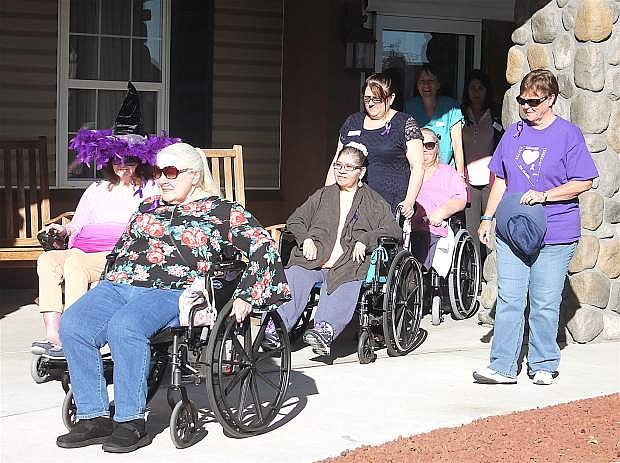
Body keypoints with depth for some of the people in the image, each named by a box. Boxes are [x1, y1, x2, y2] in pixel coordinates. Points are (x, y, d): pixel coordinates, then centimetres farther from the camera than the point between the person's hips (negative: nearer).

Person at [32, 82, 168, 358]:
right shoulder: (97, 190, 30)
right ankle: (52, 334, -38)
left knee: (75, 264, -34)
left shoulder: (152, 191, 15)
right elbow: (77, 224, 28)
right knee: (48, 260, -27)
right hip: (83, 250, 5)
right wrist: (62, 230, 7)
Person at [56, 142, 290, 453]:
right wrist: (108, 281, 18)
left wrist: (246, 297, -7)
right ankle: (93, 418, -15)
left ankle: (131, 423, -27)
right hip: (117, 285, 6)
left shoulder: (222, 212, 8)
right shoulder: (149, 208, 26)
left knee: (124, 326, -37)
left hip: (170, 292, -6)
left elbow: (264, 249, 1)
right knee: (72, 325, -22)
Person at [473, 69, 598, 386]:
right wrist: (488, 217, 14)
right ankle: (503, 366, 4)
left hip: (554, 237, -4)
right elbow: (500, 179, 19)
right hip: (510, 232, 4)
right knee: (508, 300, 1)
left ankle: (543, 366, 16)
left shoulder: (568, 134, -2)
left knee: (545, 304, 3)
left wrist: (544, 196, -15)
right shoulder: (514, 133, 12)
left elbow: (583, 182, -5)